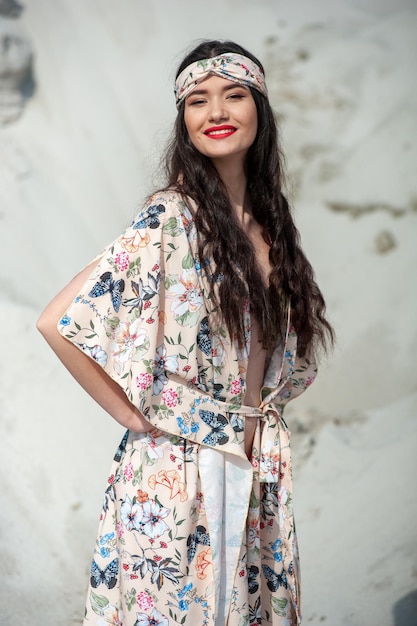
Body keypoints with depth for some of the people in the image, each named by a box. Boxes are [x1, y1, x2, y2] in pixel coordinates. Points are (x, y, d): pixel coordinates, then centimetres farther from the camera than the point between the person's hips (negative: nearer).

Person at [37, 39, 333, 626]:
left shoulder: (268, 221, 6)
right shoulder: (172, 218, -14)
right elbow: (59, 322, -20)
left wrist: (263, 411, 6)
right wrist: (134, 417, -13)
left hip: (258, 471, 6)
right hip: (178, 472, -6)